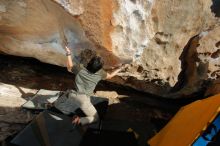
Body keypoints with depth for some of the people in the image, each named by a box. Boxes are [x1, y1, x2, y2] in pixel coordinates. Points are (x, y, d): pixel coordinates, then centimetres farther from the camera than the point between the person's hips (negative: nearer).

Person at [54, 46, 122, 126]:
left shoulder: (80, 68, -8)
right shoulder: (100, 73, -7)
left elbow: (69, 67, 13)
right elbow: (110, 76, 13)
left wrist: (68, 54, 21)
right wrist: (118, 70, 30)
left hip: (73, 95, 2)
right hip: (84, 100, -2)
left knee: (57, 104, 30)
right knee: (95, 118, 16)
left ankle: (69, 110, 4)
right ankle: (80, 120, -8)